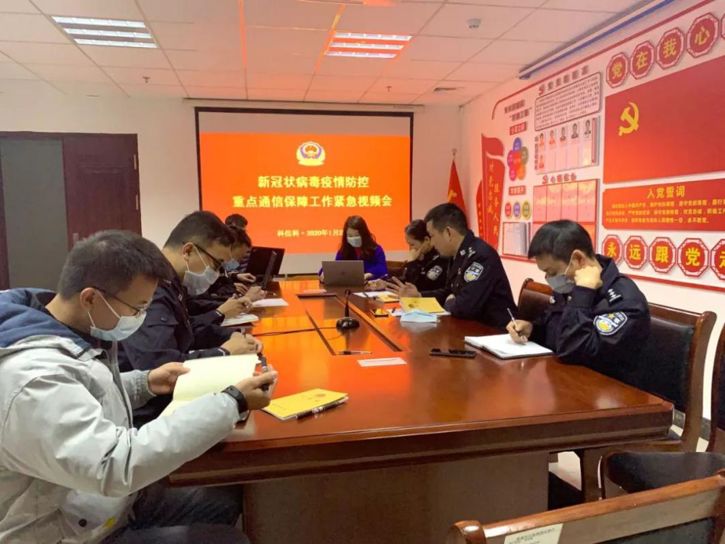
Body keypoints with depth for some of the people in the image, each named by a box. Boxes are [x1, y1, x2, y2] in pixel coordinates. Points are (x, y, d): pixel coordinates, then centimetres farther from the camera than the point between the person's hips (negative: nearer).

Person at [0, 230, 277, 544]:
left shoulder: (76, 333, -3)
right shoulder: (33, 378, -33)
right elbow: (117, 465, -40)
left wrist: (145, 383, 0)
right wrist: (233, 403, -37)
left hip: (115, 500, 9)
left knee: (229, 499, 11)